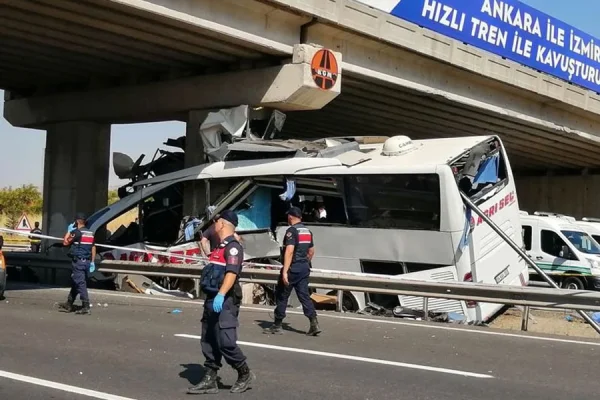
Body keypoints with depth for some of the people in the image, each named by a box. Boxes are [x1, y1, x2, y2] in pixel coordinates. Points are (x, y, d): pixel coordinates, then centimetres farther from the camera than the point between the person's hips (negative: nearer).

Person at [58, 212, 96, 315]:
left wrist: (69, 231, 3)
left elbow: (65, 242, -8)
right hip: (87, 261, 8)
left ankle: (86, 307, -14)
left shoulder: (76, 232, -12)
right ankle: (69, 304, 26)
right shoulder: (90, 233, 12)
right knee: (74, 283, 17)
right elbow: (93, 248, 15)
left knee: (80, 284, -9)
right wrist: (92, 261, 18)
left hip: (78, 261, -8)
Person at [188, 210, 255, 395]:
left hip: (225, 301, -10)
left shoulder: (233, 246, -13)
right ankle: (210, 380, 15)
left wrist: (221, 294, -34)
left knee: (226, 342, -11)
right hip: (213, 300, 10)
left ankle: (245, 374, 8)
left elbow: (232, 273, -26)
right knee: (208, 342, 10)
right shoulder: (220, 246, 18)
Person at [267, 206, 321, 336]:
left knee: (281, 295, 6)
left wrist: (285, 271, -26)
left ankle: (277, 325, 14)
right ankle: (314, 323, -8)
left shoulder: (291, 231, -14)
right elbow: (311, 251, 20)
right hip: (304, 268, 7)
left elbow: (289, 251, -23)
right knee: (304, 295, 6)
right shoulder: (307, 231, 12)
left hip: (293, 268, -7)